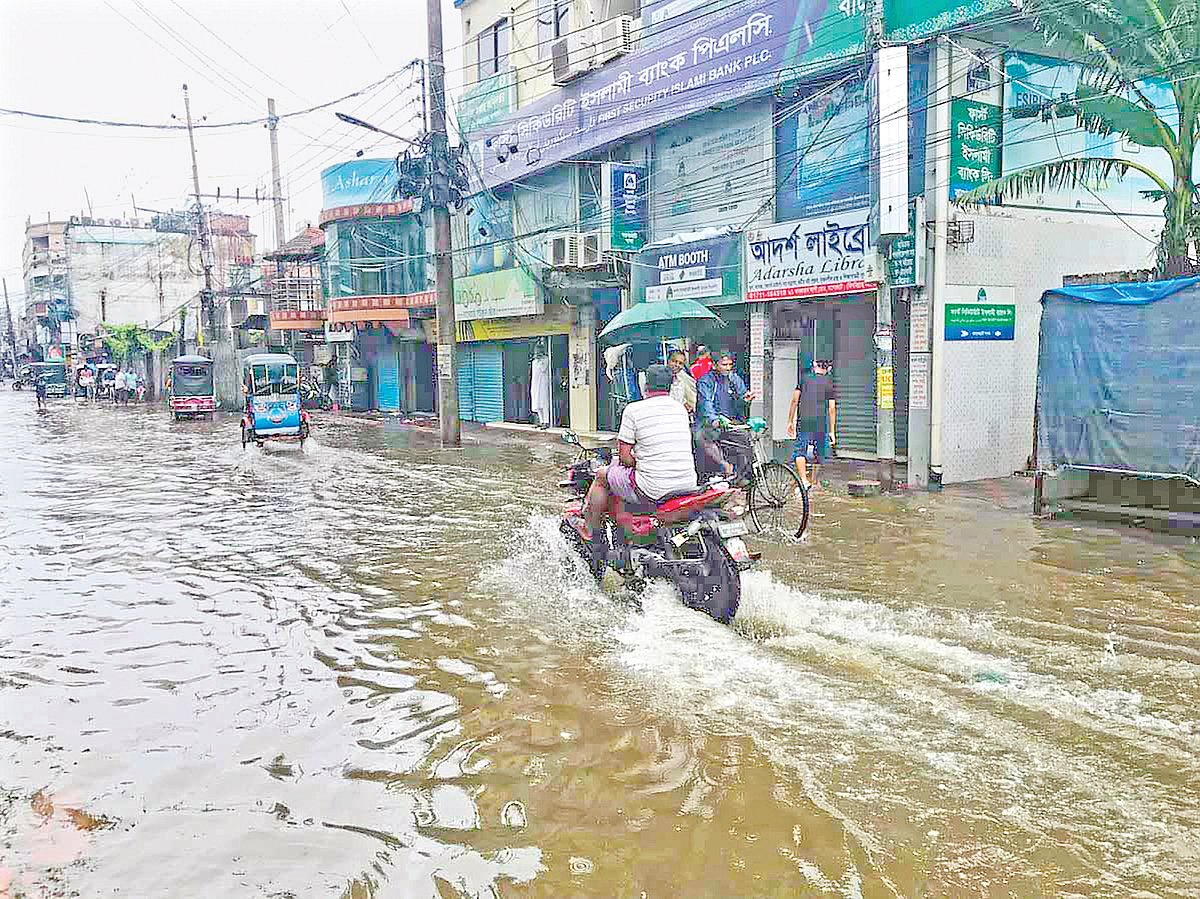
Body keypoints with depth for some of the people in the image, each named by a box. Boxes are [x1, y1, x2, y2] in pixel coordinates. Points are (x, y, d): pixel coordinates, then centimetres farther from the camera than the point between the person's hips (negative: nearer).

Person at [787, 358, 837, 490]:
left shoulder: (804, 377, 9)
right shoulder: (829, 383, 8)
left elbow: (795, 400, 4)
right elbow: (832, 408, 4)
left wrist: (790, 421, 10)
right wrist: (832, 431, 6)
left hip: (803, 421, -1)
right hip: (821, 422, 1)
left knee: (799, 451, -2)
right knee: (819, 454, 14)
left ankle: (804, 480, -20)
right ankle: (814, 483, 21)